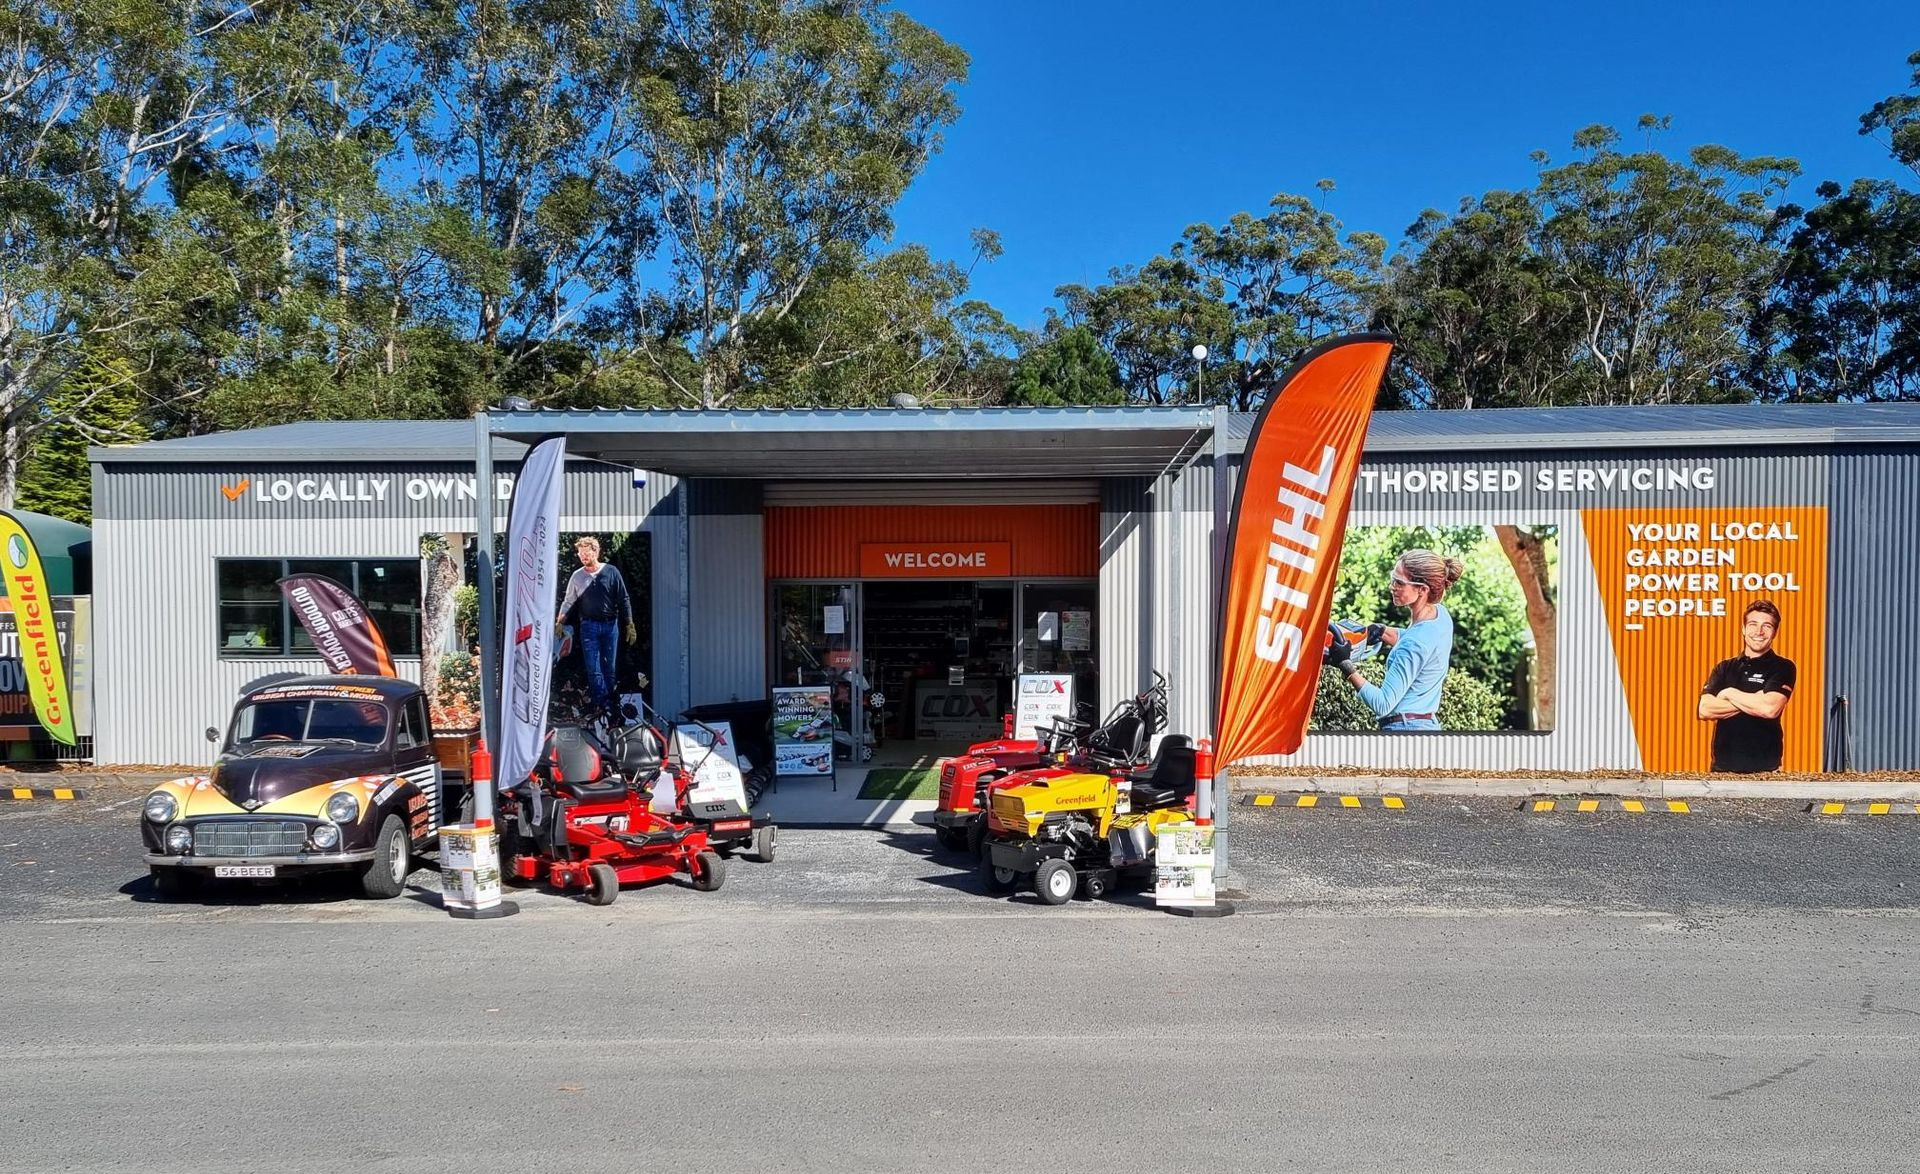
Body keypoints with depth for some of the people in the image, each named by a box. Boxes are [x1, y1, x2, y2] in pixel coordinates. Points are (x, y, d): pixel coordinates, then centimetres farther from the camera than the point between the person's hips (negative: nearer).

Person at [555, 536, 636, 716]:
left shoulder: (611, 572, 1)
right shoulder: (577, 576, 5)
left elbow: (623, 600, 3)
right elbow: (569, 602, 7)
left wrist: (629, 625, 0)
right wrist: (559, 621, -8)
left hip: (610, 625, -1)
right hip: (589, 626, 1)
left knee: (610, 667, 5)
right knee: (594, 669, -4)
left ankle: (611, 703, 13)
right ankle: (604, 707, -3)